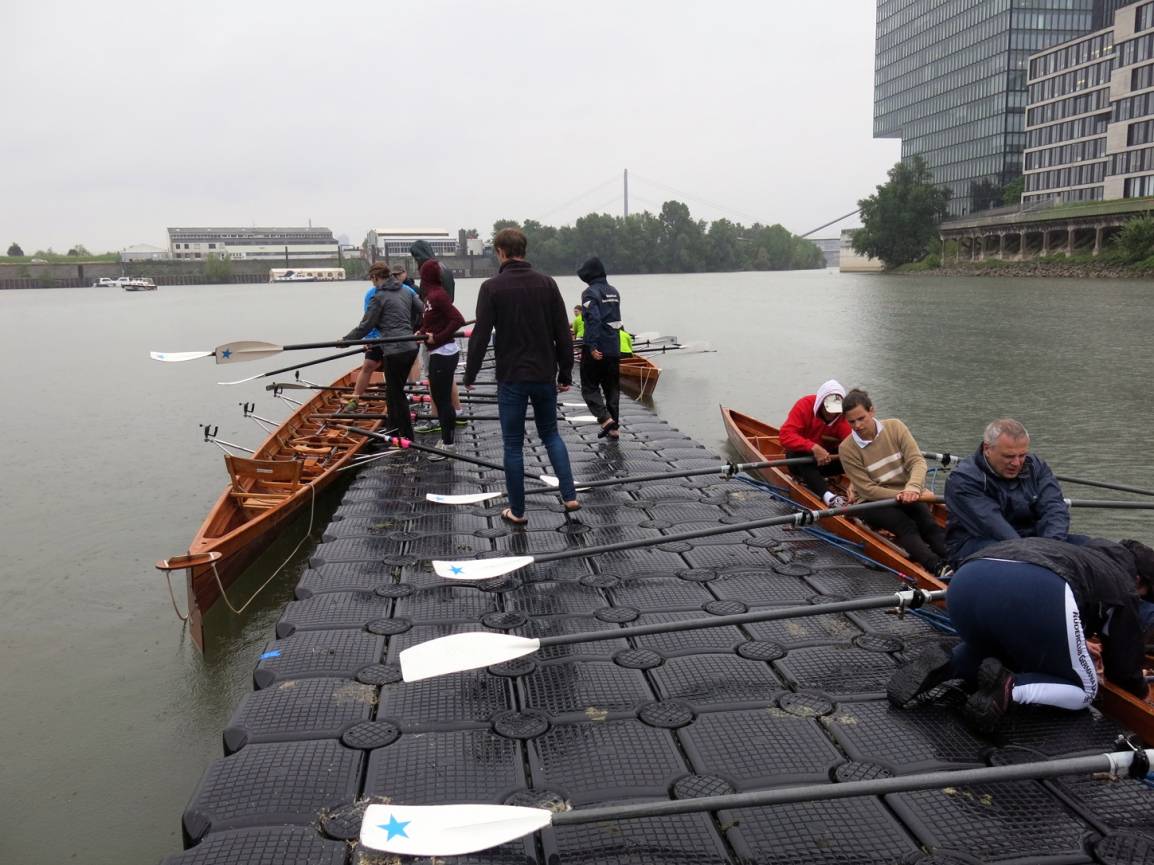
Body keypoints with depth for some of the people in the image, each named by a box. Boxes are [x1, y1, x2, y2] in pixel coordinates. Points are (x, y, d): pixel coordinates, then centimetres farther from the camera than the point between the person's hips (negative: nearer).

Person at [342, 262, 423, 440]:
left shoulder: (379, 297, -7)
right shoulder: (406, 291, 12)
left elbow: (365, 326, -6)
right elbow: (422, 311, 13)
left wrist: (346, 339, 7)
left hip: (395, 350, -7)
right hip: (410, 348, 7)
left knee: (396, 393, 2)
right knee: (394, 391, 18)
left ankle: (407, 436, 5)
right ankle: (394, 430, 26)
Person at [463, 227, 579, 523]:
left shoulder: (492, 287, -8)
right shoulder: (547, 283, 1)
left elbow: (481, 335, -10)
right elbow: (563, 333, 2)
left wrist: (470, 375, 2)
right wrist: (565, 373, 10)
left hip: (511, 377, -3)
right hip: (544, 375, 3)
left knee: (513, 444, 7)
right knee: (550, 433, 20)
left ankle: (517, 511, 13)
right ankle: (570, 496, 11)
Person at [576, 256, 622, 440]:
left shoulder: (590, 293, -11)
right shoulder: (614, 292, 13)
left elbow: (593, 319, -22)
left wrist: (592, 346, -24)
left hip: (597, 350, -7)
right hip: (614, 349, 7)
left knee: (589, 387, 5)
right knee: (612, 388, 12)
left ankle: (605, 419, -11)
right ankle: (613, 427, 14)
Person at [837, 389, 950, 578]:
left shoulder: (894, 427, -3)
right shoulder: (847, 449, -10)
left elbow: (917, 460, -12)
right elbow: (866, 489, -11)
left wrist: (912, 488, -32)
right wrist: (899, 495, -24)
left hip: (906, 496, 3)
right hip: (872, 503, -3)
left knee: (929, 524, -26)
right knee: (906, 526, -31)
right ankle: (937, 567, -53)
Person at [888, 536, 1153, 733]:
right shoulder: (1122, 585, 29)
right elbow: (1124, 661, 33)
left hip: (966, 580, 6)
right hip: (1039, 591, -6)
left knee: (986, 650, 38)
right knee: (1083, 690, 19)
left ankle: (946, 664, 5)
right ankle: (1009, 687, -10)